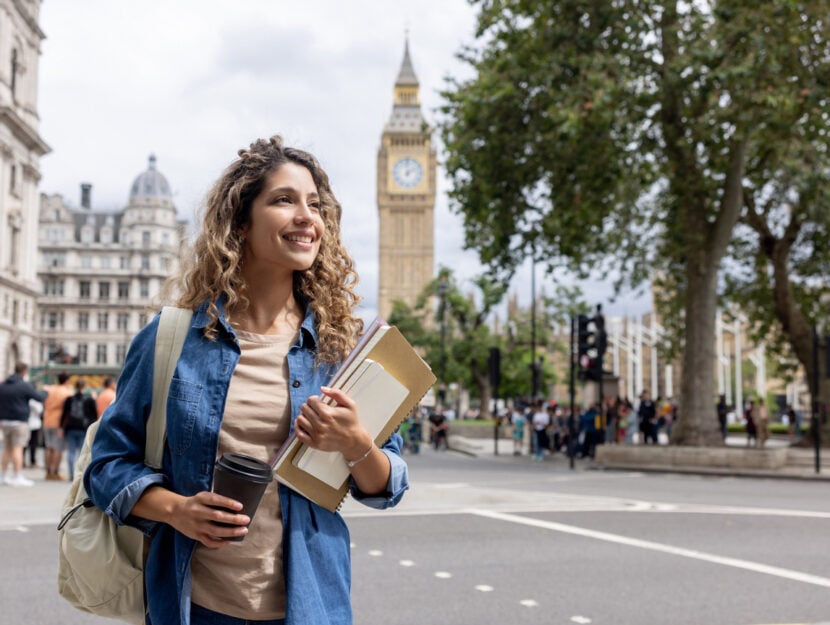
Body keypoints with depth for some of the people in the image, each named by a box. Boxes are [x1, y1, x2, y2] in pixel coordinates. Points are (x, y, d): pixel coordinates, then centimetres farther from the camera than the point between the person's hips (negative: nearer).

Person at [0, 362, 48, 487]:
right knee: (17, 448, -6)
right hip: (19, 421, -6)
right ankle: (17, 477, -7)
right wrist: (44, 392, 13)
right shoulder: (24, 385, -10)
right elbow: (39, 397, -7)